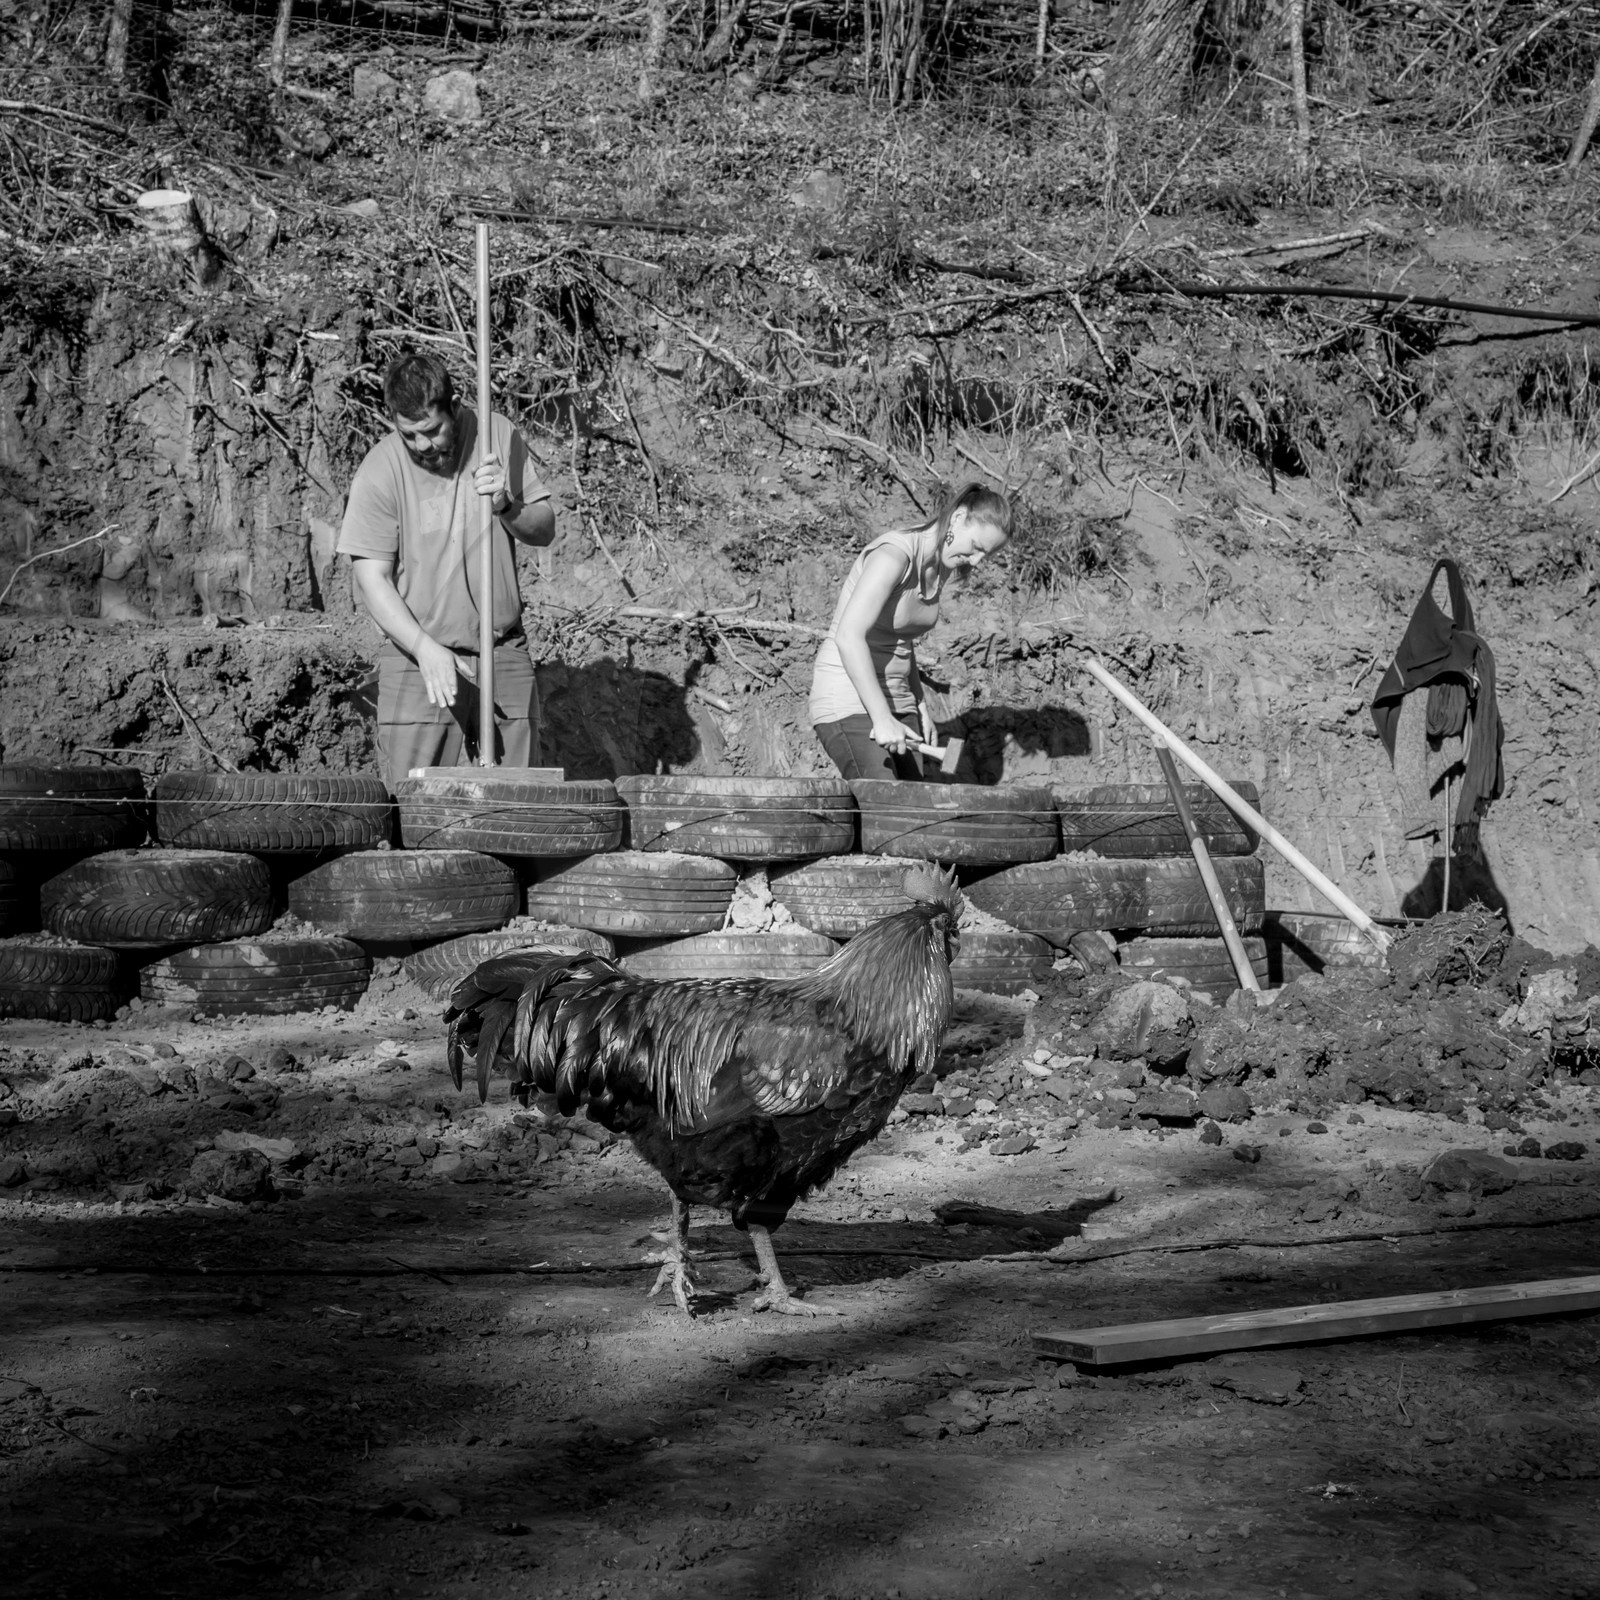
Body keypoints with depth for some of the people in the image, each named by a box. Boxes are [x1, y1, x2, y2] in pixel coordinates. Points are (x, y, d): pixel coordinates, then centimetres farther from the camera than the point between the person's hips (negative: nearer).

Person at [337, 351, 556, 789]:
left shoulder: (498, 436, -1)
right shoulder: (379, 472, -11)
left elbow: (544, 530, 6)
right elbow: (372, 580, -12)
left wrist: (506, 506, -16)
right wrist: (425, 648, -25)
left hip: (505, 654, 3)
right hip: (418, 658, -3)